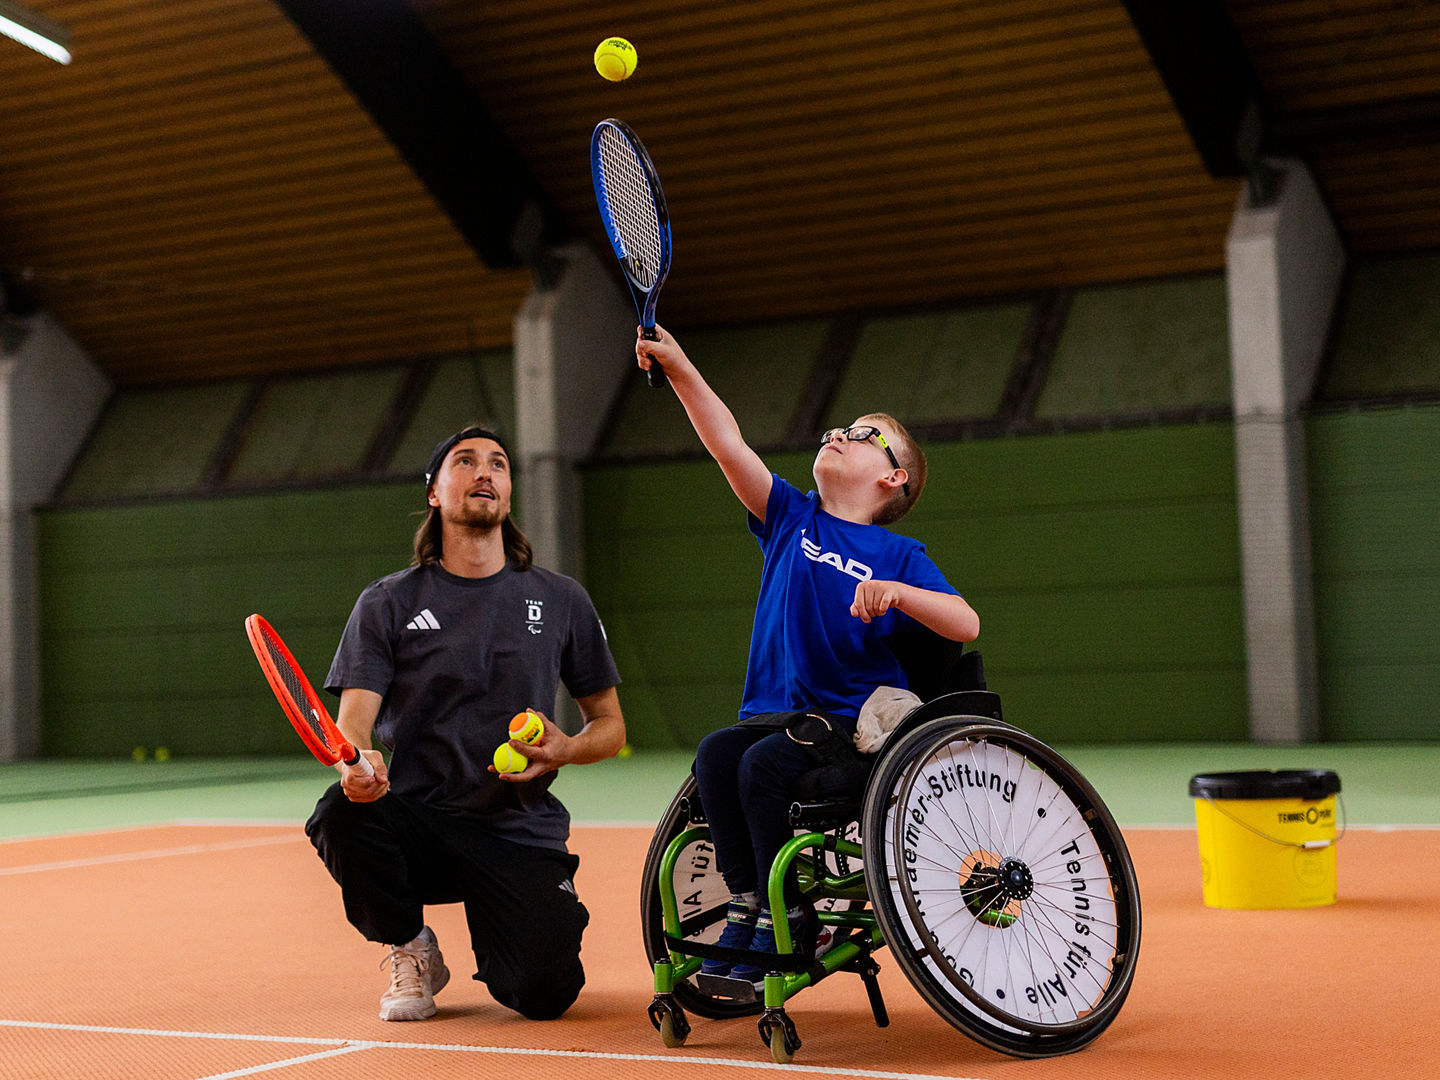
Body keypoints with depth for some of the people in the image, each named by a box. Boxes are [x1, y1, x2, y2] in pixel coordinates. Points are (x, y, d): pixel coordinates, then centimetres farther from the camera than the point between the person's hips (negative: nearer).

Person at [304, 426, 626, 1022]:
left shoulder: (562, 600, 9)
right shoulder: (388, 603, 5)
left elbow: (610, 725, 15)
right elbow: (353, 720, -6)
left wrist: (566, 750, -9)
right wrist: (357, 761, -31)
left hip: (522, 833, 0)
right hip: (419, 824, 0)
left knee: (542, 994, -22)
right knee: (343, 813, -34)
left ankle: (498, 934, 19)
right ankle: (411, 951, -2)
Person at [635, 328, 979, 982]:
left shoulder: (899, 556, 4)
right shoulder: (790, 519, 12)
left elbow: (965, 626, -7)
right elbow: (727, 442, 2)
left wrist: (898, 592, -24)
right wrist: (678, 365, -7)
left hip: (859, 725, -4)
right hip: (774, 716, 4)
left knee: (766, 761, -29)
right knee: (716, 752, -24)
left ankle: (784, 917, -14)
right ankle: (744, 903, -12)